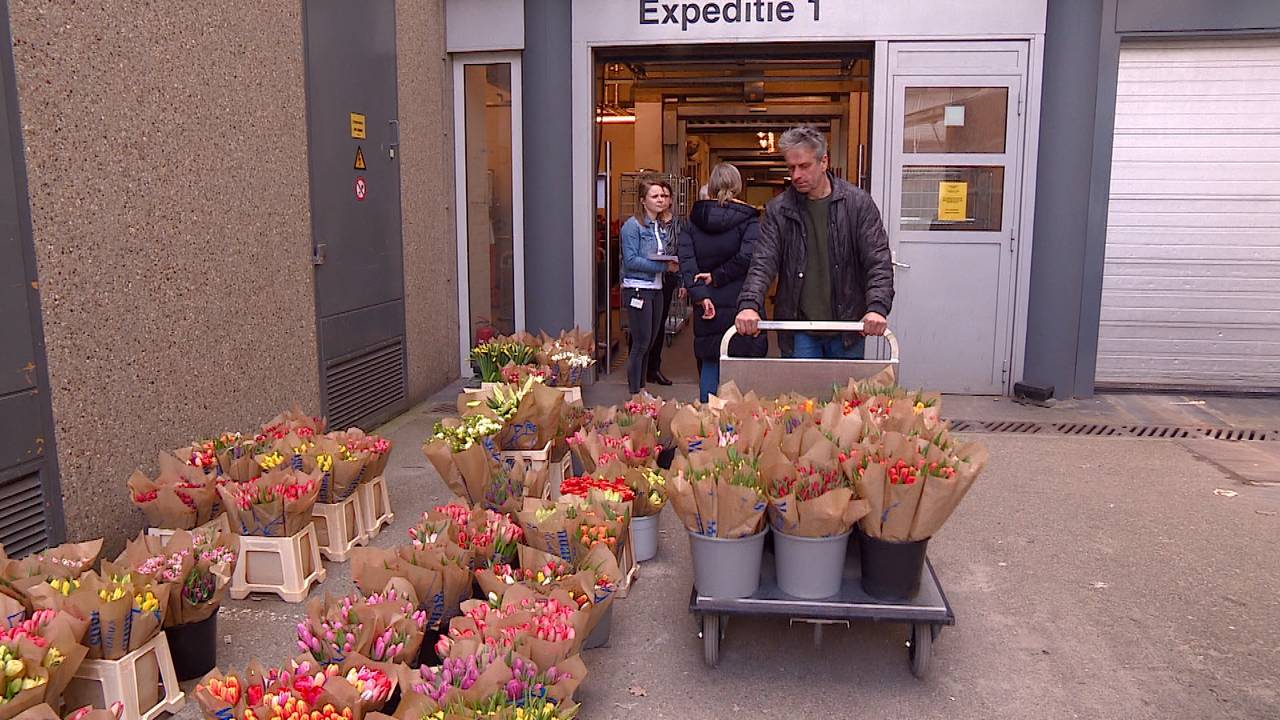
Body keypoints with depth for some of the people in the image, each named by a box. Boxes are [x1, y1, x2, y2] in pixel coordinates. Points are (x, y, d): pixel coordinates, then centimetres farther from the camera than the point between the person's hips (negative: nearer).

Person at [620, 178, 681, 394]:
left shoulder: (661, 225, 12)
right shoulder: (633, 225, -10)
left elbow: (669, 253, 13)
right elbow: (631, 260, -18)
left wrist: (667, 224, 0)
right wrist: (664, 266, -19)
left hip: (656, 288, 8)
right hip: (637, 289, -8)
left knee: (650, 342, 13)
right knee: (641, 344, -5)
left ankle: (641, 387, 25)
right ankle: (634, 393, 5)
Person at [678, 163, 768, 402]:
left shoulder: (693, 219, 6)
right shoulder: (747, 218, -4)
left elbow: (686, 259, -5)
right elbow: (748, 255, -19)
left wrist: (699, 293, -10)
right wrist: (718, 276, -9)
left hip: (707, 304, 3)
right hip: (739, 302, -3)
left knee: (709, 365, 12)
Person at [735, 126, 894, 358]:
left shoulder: (858, 203, -2)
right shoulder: (778, 210, 0)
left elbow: (879, 262, -6)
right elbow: (763, 263, -7)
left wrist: (877, 307, -23)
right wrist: (749, 304, -26)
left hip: (848, 328, 0)